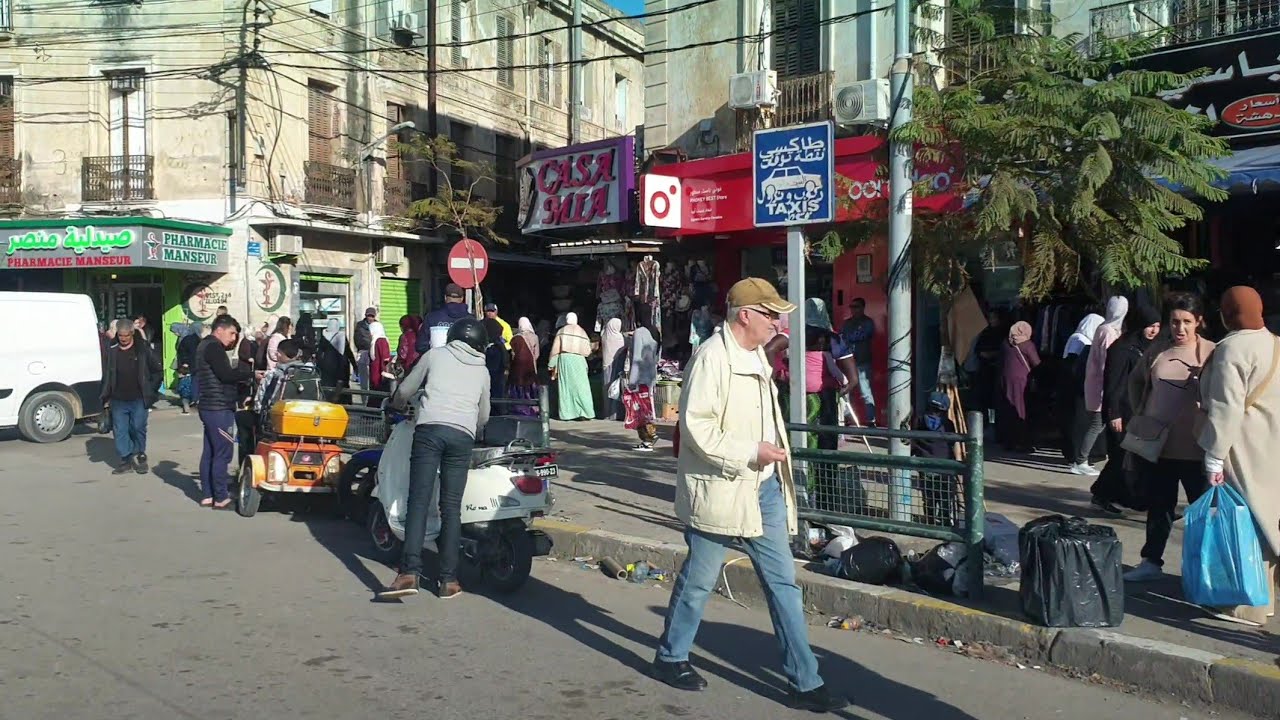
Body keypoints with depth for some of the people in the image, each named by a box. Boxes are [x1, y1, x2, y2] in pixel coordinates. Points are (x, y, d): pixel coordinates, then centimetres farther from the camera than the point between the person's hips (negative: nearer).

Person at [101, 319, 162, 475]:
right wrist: (106, 398, 5)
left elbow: (157, 370, 6)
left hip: (138, 399, -3)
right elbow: (106, 376, 11)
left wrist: (151, 389, 1)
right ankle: (127, 460, 9)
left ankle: (139, 457, 15)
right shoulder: (112, 352, 6)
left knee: (138, 429, 0)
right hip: (118, 400, 3)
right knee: (120, 431, 2)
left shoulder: (143, 350, -1)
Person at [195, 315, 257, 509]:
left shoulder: (205, 345, 19)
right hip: (219, 408, -11)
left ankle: (208, 495, 15)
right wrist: (251, 373, -12)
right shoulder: (214, 347, -14)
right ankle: (220, 498, -5)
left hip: (210, 407, 11)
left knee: (209, 452, 11)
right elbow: (226, 375, -21)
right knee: (223, 453, -7)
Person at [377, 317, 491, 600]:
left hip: (430, 429, -2)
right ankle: (448, 579, 4)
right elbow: (484, 416, 29)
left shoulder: (435, 354, 17)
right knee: (451, 507, 5)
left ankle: (409, 573, -19)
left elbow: (405, 391, 21)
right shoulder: (482, 371, 23)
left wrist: (395, 403, 43)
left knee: (418, 501, -7)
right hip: (462, 436, 2)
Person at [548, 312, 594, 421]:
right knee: (580, 386, 3)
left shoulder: (561, 331, 3)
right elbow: (587, 351, 3)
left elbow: (555, 349, 1)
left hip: (564, 360, 0)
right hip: (578, 361, 0)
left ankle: (566, 413, 4)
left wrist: (552, 365, 5)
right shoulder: (582, 332, 5)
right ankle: (585, 412, -4)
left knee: (565, 386, 5)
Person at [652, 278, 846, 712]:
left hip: (763, 487, 8)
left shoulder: (756, 355, 12)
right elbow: (696, 427, -23)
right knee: (698, 581, 9)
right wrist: (751, 452, -22)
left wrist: (774, 455, 18)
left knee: (783, 582, 7)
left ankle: (805, 682, 12)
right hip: (720, 490, -8)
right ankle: (670, 658, 30)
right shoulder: (712, 357, -16)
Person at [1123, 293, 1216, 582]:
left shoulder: (1211, 353, -7)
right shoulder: (1157, 350, 4)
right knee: (1158, 505, 15)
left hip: (1195, 448, -4)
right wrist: (1139, 412, 13)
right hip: (1156, 443, 4)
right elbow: (1135, 380, 20)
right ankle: (1151, 562, 26)